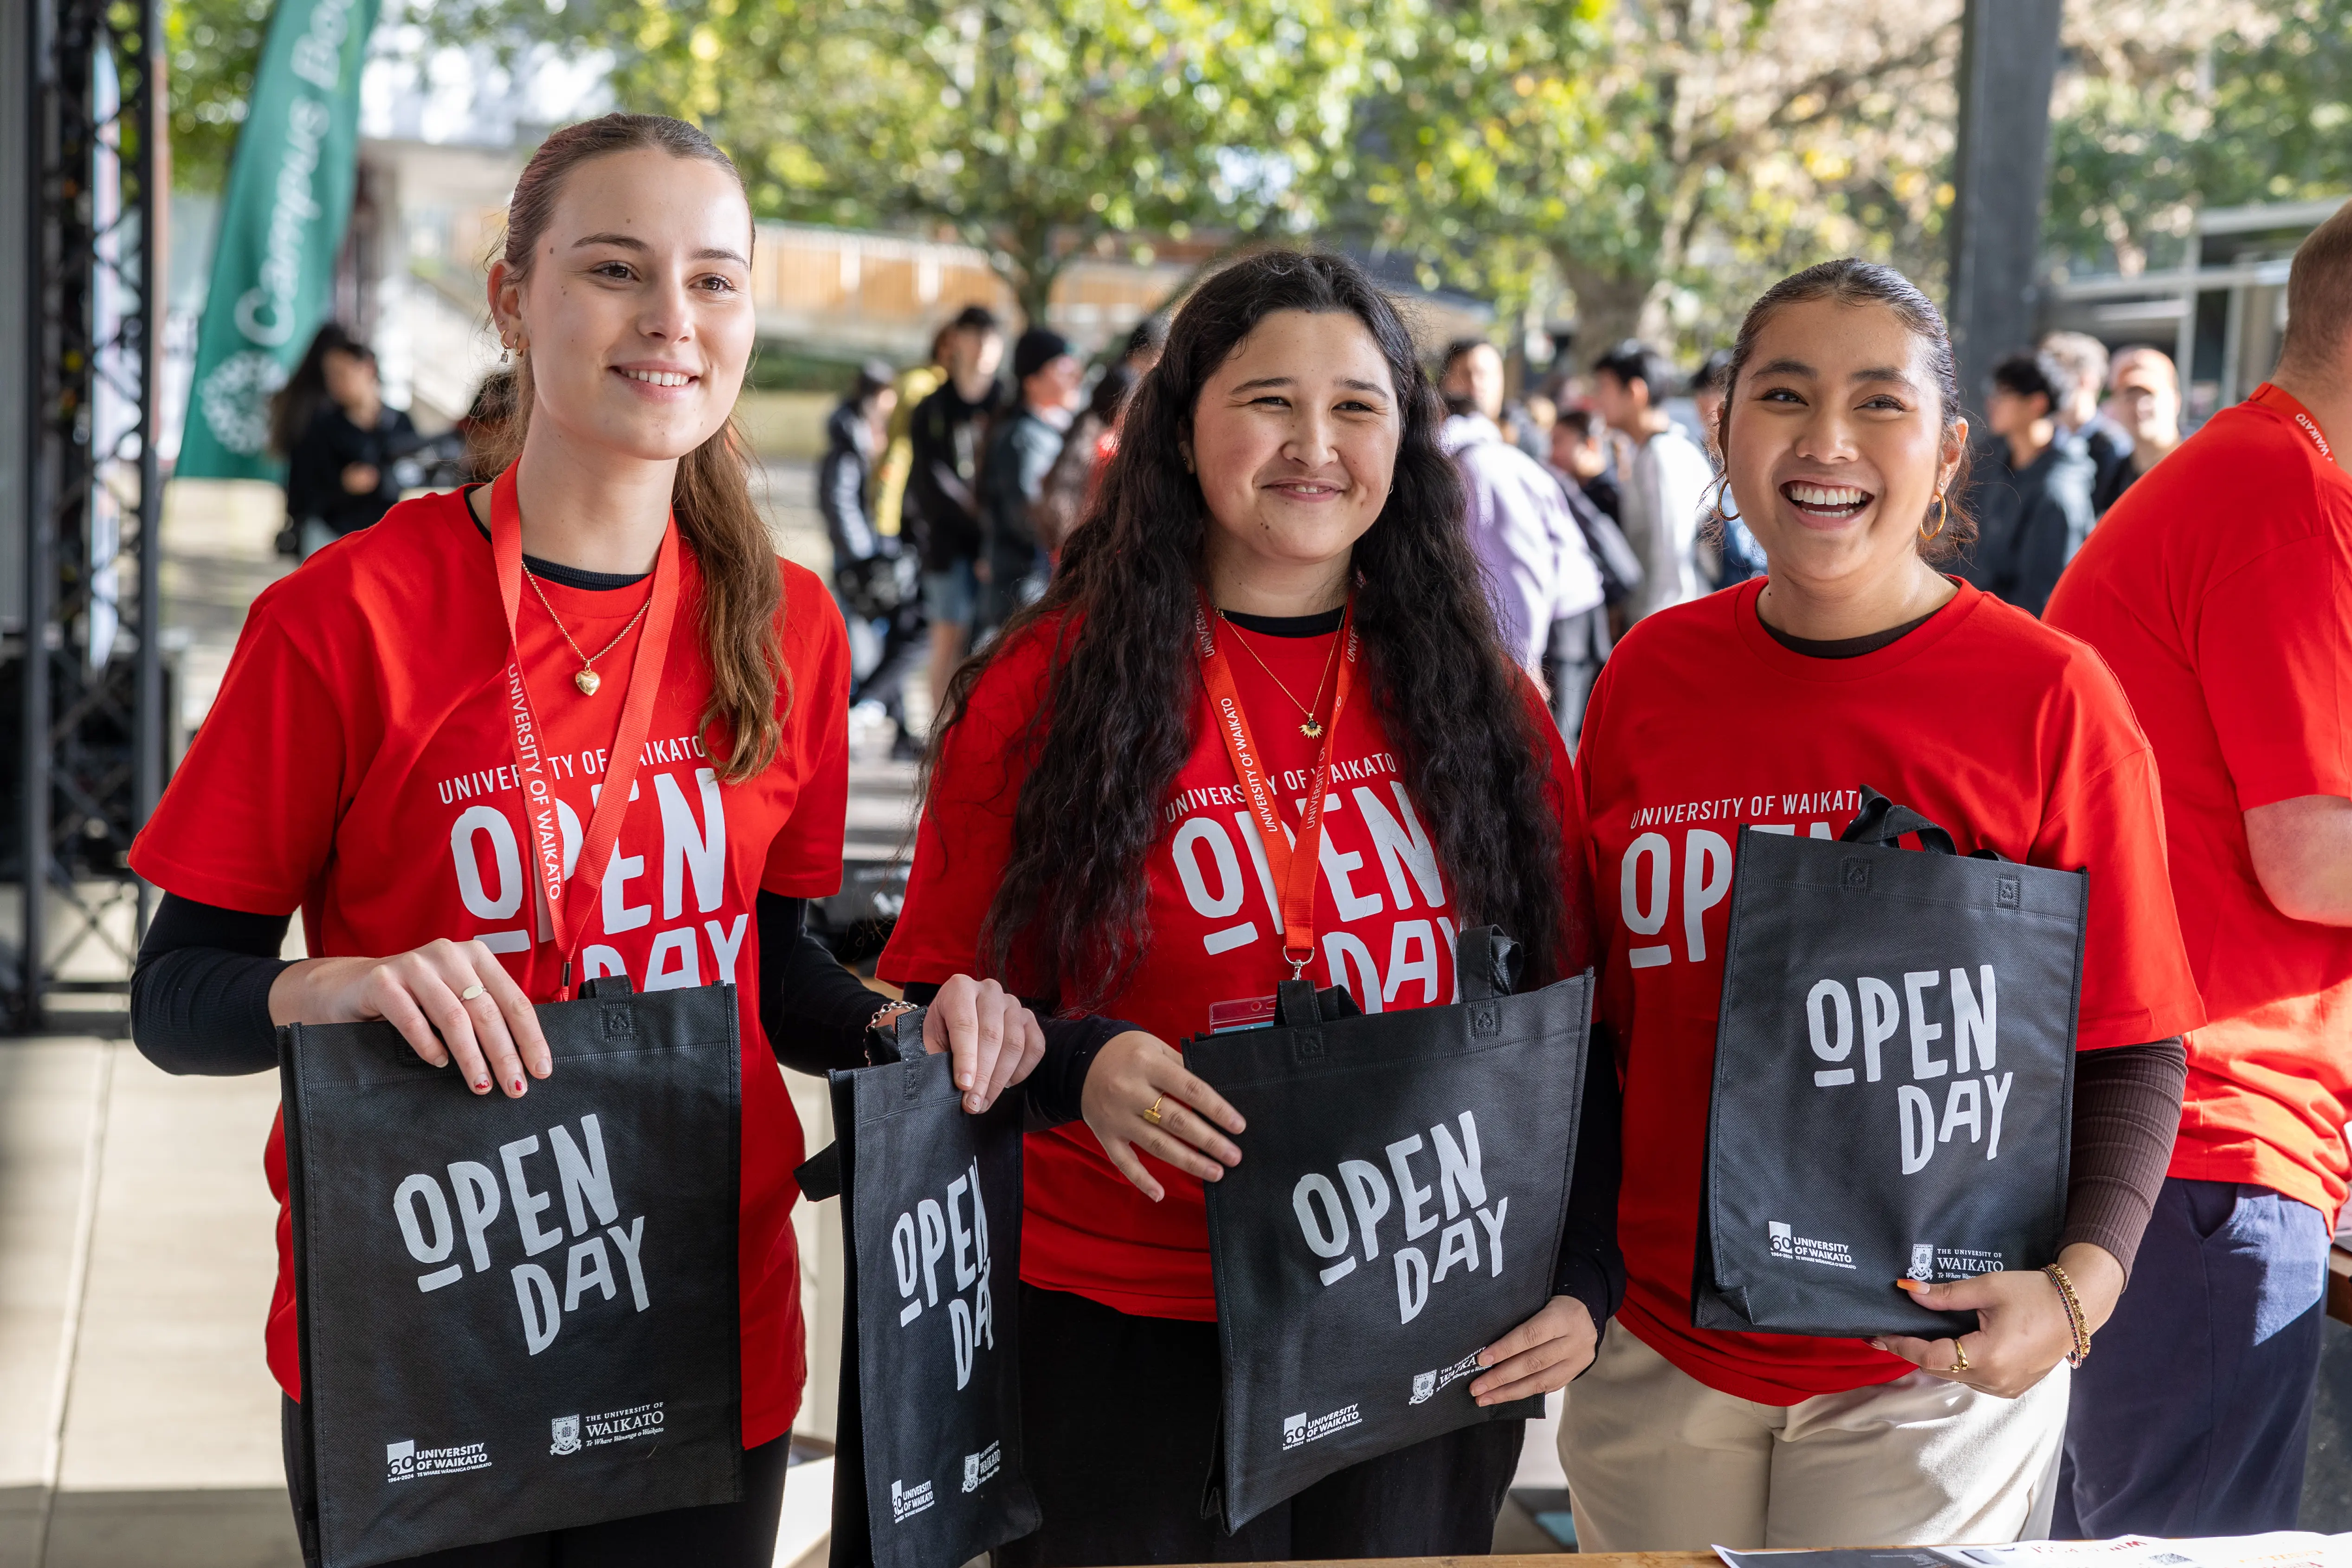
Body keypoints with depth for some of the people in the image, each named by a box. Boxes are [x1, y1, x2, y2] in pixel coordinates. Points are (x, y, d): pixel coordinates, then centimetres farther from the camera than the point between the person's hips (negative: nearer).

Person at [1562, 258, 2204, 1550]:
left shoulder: (2049, 696, -9)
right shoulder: (1648, 677, 1)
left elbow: (2130, 1052, -8)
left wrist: (2080, 1284, -22)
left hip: (1929, 1377, -3)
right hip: (1659, 1351, 3)